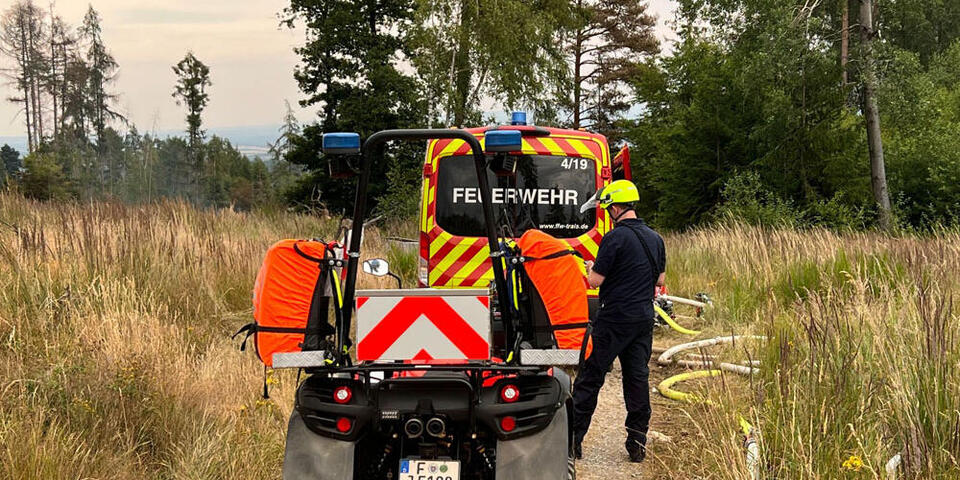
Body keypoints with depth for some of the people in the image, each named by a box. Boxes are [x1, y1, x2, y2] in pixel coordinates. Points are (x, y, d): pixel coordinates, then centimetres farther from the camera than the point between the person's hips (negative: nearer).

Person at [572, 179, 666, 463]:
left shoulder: (615, 238, -15)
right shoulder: (654, 238, 9)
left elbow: (595, 281, -14)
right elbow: (659, 279, 18)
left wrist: (592, 269, 7)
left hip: (615, 320, -6)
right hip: (644, 319, 7)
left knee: (590, 377, 1)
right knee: (638, 377, 10)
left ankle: (573, 440, 3)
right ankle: (637, 443, 9)